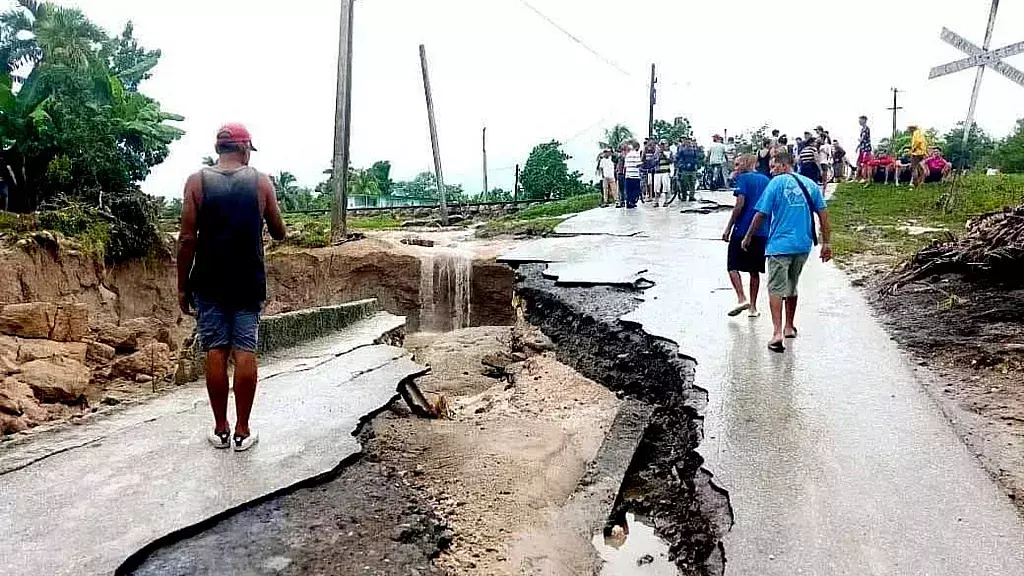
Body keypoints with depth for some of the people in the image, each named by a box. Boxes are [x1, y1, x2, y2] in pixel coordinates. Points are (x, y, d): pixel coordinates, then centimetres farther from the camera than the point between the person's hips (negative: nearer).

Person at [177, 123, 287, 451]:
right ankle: (242, 431, 7)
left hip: (209, 282, 0)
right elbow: (279, 233, 7)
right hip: (248, 282, 0)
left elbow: (187, 238, -5)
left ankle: (221, 430, 13)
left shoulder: (197, 181, -1)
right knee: (245, 352, 2)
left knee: (216, 352, 6)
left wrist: (183, 285, 2)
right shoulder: (261, 182, 0)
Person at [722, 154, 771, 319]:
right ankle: (753, 307, 13)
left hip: (742, 230, -6)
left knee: (733, 266, 4)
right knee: (754, 270, 11)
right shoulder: (766, 180, 14)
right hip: (762, 232, 6)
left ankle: (741, 299, -12)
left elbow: (740, 204, -14)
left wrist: (728, 228, -10)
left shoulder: (743, 178, -5)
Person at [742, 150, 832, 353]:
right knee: (792, 287, 20)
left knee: (776, 289, -3)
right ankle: (789, 327, 31)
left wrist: (748, 237, 5)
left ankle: (778, 332, -14)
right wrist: (826, 243, 11)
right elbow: (823, 214, 7)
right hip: (803, 245, 6)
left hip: (780, 245, -5)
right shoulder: (810, 184, 9)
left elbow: (761, 214, -7)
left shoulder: (777, 183, -6)